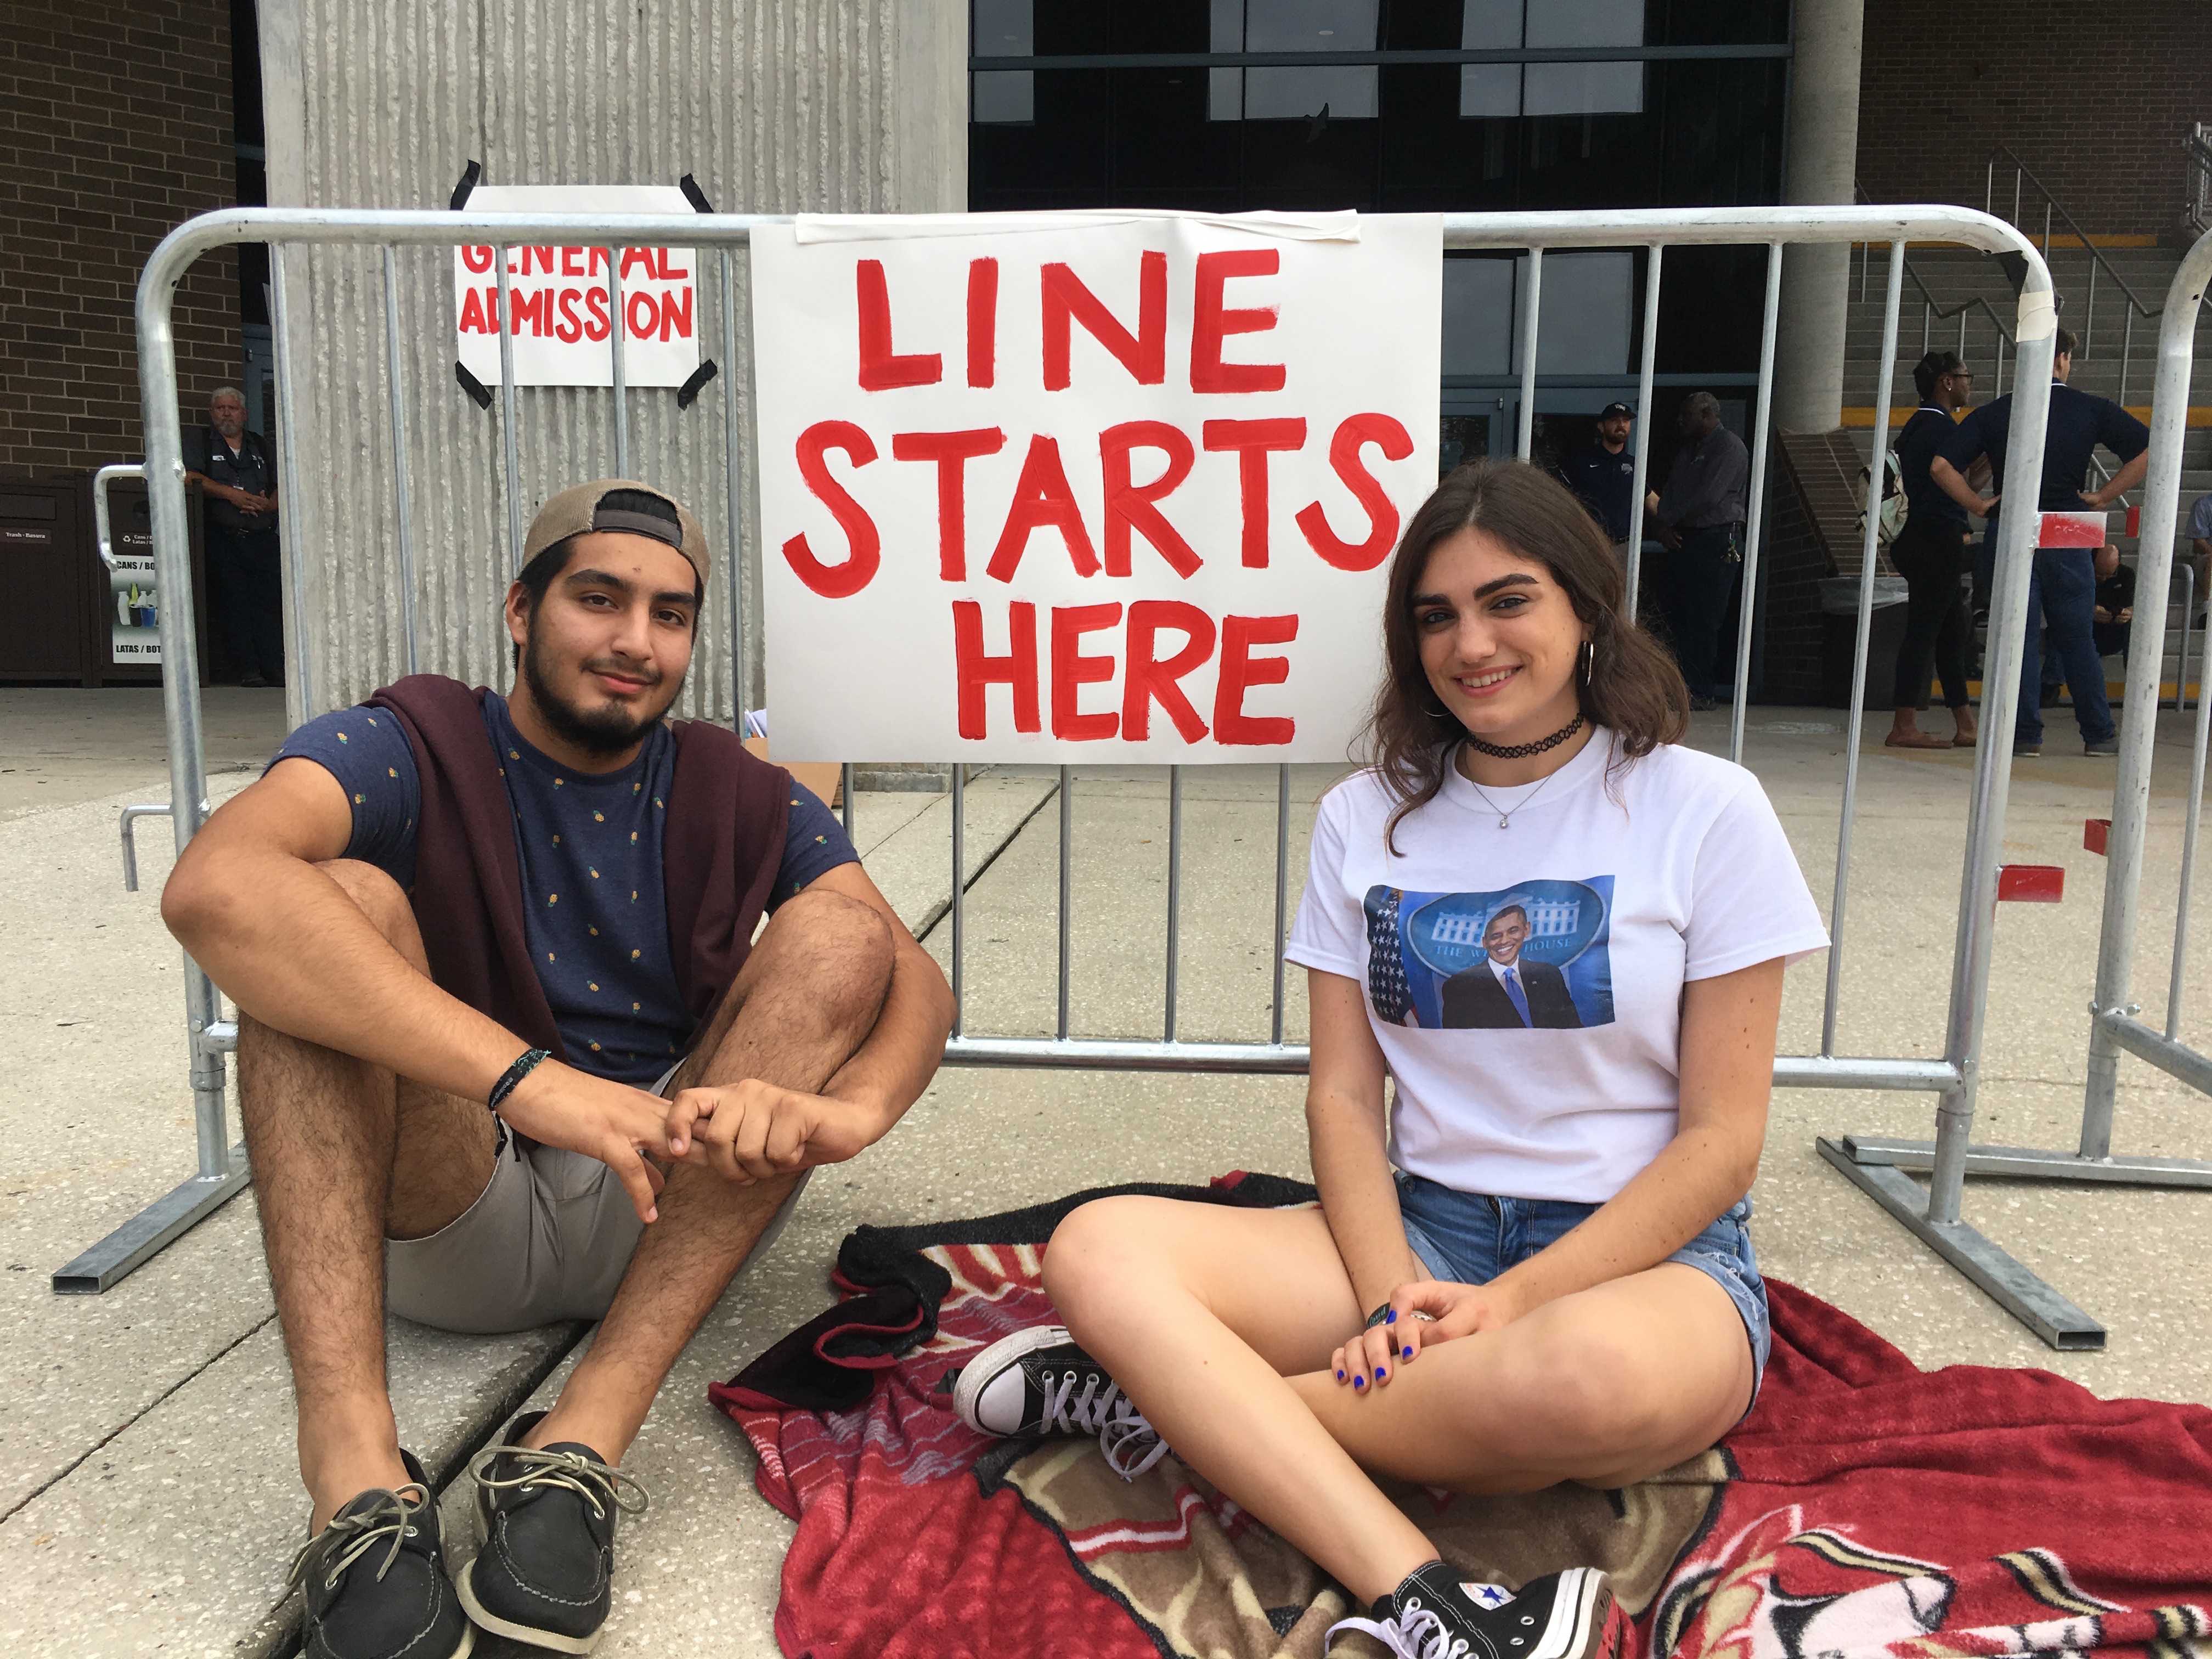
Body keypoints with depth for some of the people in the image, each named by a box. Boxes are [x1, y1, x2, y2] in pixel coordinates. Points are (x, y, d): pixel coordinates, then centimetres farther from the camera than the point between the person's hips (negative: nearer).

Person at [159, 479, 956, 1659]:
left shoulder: (744, 801, 5)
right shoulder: (409, 752, -4)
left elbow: (917, 983, -8)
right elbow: (214, 887, -28)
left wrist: (848, 1107, -33)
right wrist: (530, 1077, -40)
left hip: (666, 1221, 2)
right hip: (441, 1222, -2)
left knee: (841, 930, -15)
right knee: (339, 899, -20)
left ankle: (584, 1440, -29)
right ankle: (356, 1478, -36)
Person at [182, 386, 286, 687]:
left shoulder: (260, 446, 24)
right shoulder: (198, 439, 14)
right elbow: (189, 477, -3)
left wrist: (267, 504, -4)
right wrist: (232, 494, -9)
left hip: (262, 538, 3)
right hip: (223, 540, -2)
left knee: (272, 601, -12)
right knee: (233, 601, -13)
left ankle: (275, 668, -14)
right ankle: (249, 671, -15)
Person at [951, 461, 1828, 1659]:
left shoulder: (1706, 812, -3)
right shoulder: (1367, 818, 6)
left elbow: (1722, 1136, -5)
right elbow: (1343, 1092, 3)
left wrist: (1510, 1302, -15)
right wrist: (1392, 1292, -15)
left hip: (1648, 1254, -2)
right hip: (1420, 1228, 3)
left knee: (1587, 1375, -40)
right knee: (1100, 1251, -20)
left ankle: (1168, 1396, -17)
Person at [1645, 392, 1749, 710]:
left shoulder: (1730, 447, -8)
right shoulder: (1688, 450, 20)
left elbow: (1707, 497, -18)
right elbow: (1672, 492, 15)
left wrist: (1665, 517, -11)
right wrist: (1665, 526, -3)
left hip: (1716, 542, -9)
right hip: (1683, 539, 9)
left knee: (1702, 620, -7)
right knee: (1672, 611, 8)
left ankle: (1701, 693, -3)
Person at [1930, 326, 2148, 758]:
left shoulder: (1994, 413, 1)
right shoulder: (2091, 410, 1)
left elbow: (1941, 467, -7)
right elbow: (2148, 450, -4)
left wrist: (1978, 504, 1)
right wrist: (2103, 496, 2)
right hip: (2067, 537, 1)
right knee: (2076, 638, 10)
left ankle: (2026, 735, 2)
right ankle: (2098, 734, 14)